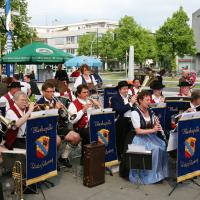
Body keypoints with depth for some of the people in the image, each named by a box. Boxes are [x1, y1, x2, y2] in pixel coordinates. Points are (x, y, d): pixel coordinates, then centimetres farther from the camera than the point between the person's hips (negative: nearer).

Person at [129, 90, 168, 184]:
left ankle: (160, 172, -7)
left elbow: (153, 126, 16)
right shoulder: (135, 113, -11)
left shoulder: (150, 112, 9)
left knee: (163, 145, -20)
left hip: (151, 136, 6)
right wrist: (153, 130, -22)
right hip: (140, 138, -6)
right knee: (155, 148, -29)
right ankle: (151, 175, -17)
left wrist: (157, 126, -7)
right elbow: (138, 131, -16)